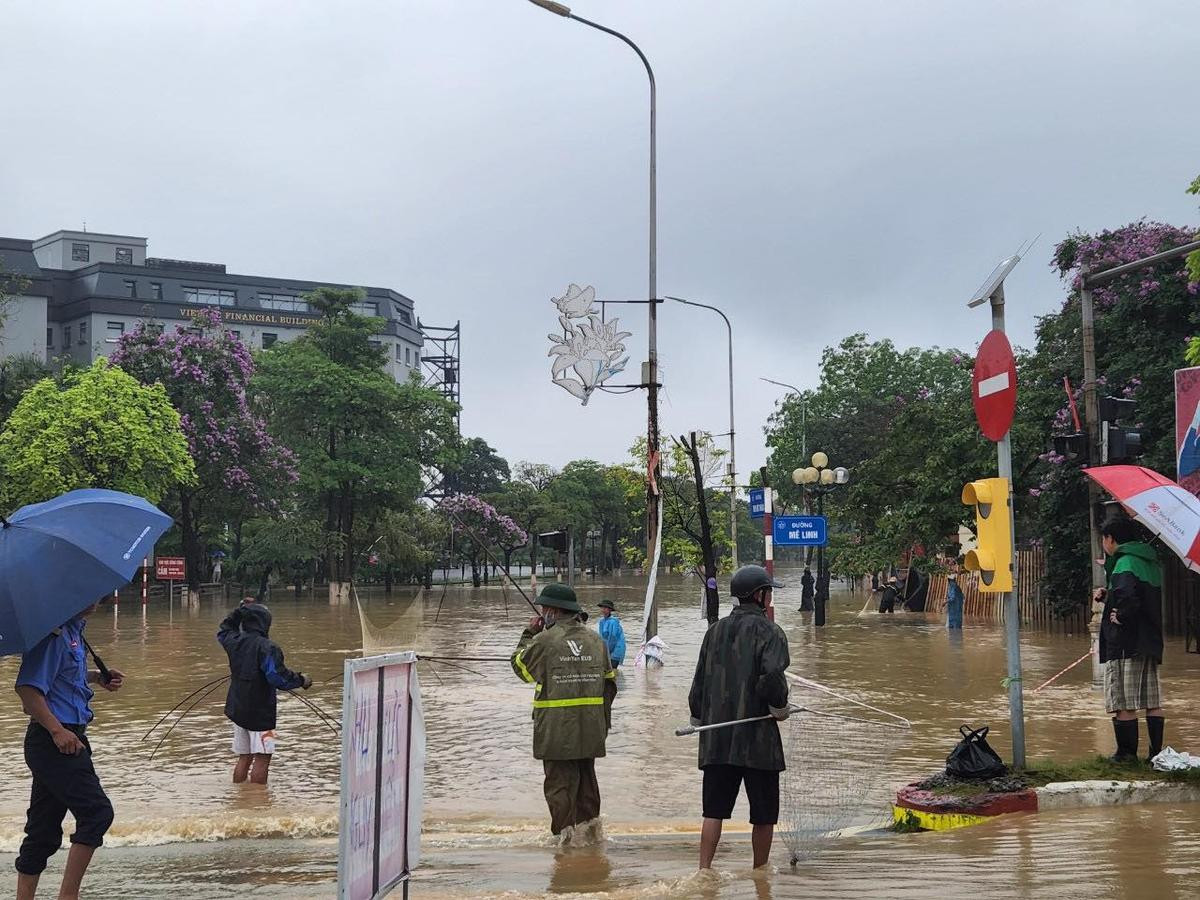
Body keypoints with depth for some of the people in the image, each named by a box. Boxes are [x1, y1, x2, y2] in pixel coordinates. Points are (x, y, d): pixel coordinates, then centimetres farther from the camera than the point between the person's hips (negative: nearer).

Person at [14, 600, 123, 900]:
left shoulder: (74, 629, 13)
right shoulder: (53, 632, -17)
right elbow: (28, 687, -22)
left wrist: (98, 677, 14)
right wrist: (57, 730, -26)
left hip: (63, 738, 10)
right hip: (53, 740, -10)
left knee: (43, 829, 11)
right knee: (97, 813, -9)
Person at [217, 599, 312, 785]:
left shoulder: (234, 642, 4)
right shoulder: (267, 647, -18)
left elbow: (224, 631, 28)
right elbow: (278, 677, -25)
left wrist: (241, 610, 28)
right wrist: (301, 680, -10)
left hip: (238, 710, 8)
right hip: (260, 712, -8)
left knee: (244, 757, 16)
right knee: (262, 758, -5)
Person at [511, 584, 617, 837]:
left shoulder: (545, 640, -10)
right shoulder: (595, 639, 7)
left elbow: (520, 666, 6)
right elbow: (609, 682, 12)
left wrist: (528, 634, 15)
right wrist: (604, 720, 19)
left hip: (556, 729, -5)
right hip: (590, 729, 5)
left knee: (559, 780, 0)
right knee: (586, 778, 16)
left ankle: (564, 832, -3)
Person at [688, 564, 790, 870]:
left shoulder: (715, 631, 11)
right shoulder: (768, 631, -7)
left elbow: (699, 682, 13)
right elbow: (772, 676, -22)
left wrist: (699, 718, 24)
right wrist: (780, 707, -4)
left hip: (716, 739, 5)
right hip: (758, 738, -5)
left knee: (714, 810, 6)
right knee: (764, 813, 8)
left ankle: (704, 870, -2)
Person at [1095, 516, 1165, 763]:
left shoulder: (1125, 563, -14)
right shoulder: (1150, 562, 15)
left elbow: (1129, 597, -32)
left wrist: (1120, 616, -15)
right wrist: (1108, 595, 13)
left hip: (1125, 644, -9)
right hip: (1150, 641, 9)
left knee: (1122, 702, -3)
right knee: (1152, 701, 10)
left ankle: (1127, 752, -2)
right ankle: (1157, 751, 12)